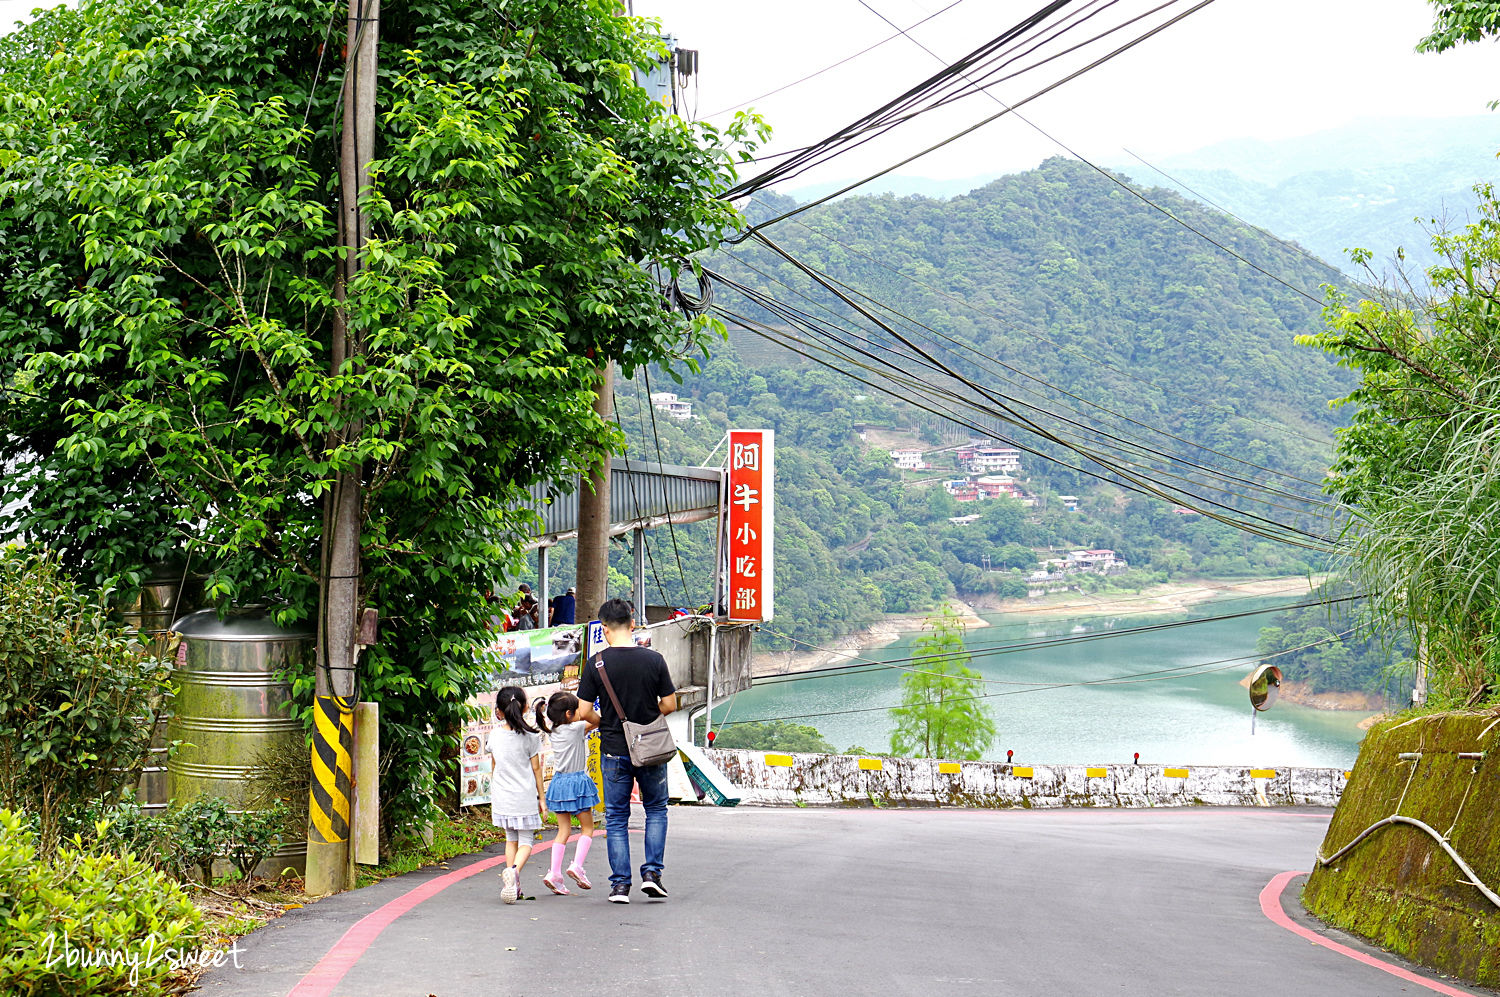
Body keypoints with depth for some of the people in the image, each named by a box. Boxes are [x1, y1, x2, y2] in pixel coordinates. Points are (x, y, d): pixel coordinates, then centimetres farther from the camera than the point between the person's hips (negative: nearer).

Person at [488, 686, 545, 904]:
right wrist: (541, 797, 6)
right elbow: (536, 769, -2)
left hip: (502, 798, 3)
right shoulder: (530, 736, -8)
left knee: (511, 839, 16)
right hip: (525, 798, -3)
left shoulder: (495, 734, 2)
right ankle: (514, 870, -26)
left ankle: (514, 886, 13)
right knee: (526, 841, 3)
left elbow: (493, 767, 13)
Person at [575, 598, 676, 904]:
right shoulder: (654, 659, -7)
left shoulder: (596, 664, -8)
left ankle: (620, 884, 7)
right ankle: (652, 872, 8)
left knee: (616, 818, 10)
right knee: (656, 810, 19)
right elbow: (669, 705, -2)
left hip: (614, 750, 0)